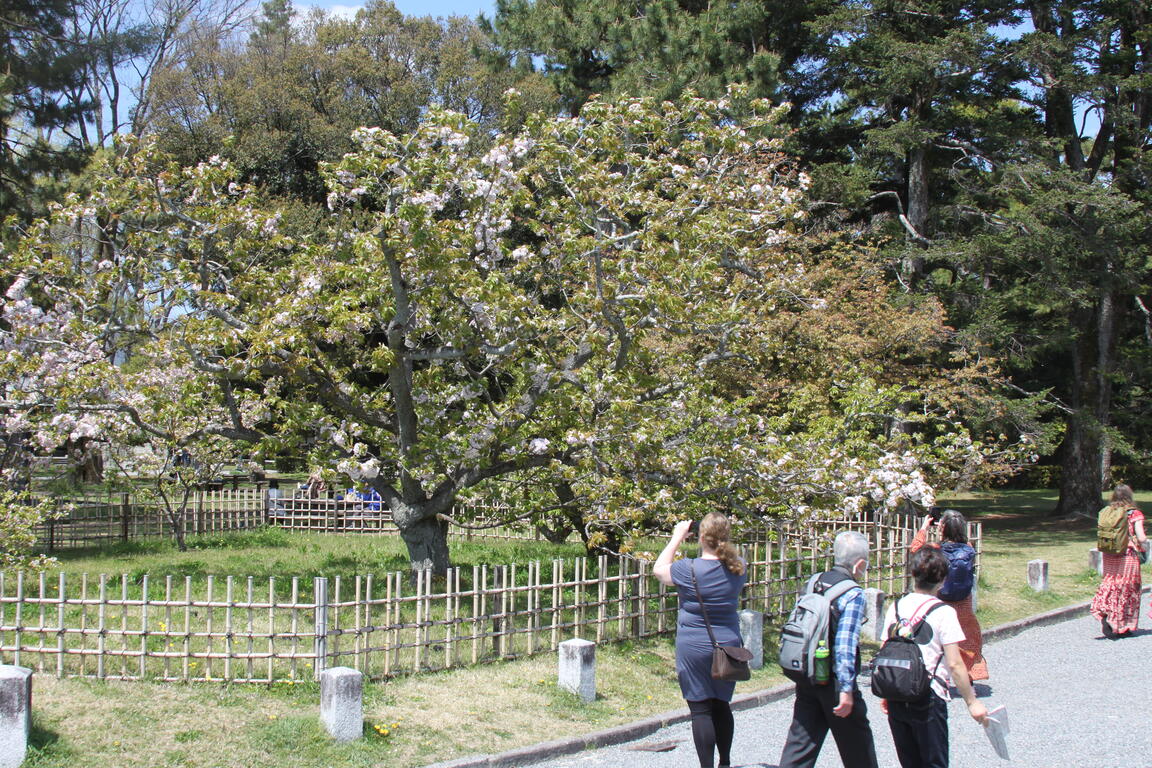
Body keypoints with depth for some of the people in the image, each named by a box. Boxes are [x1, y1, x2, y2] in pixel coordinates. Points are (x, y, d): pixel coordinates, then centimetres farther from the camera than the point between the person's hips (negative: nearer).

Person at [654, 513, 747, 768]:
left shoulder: (690, 569, -17)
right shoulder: (738, 568, -5)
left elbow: (659, 569, 3)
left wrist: (677, 538, 7)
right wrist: (721, 542, 11)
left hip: (694, 648, -5)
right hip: (728, 645, 5)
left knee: (701, 710, 1)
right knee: (722, 705, 18)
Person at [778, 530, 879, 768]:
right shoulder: (853, 594, -14)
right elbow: (845, 644, -21)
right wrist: (846, 688, -21)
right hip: (833, 682, -6)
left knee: (801, 741, 7)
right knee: (857, 749, 10)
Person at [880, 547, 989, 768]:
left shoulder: (896, 607, 5)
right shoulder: (943, 612, -10)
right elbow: (954, 664, -13)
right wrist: (972, 701, -5)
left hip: (896, 700, 5)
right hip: (928, 699, -5)